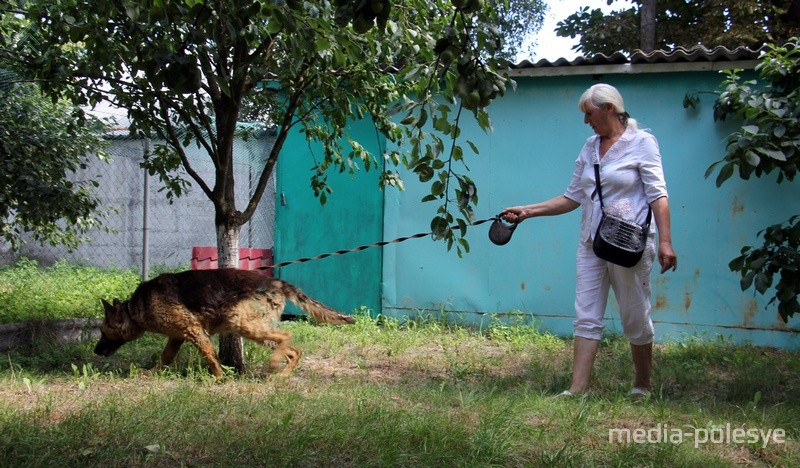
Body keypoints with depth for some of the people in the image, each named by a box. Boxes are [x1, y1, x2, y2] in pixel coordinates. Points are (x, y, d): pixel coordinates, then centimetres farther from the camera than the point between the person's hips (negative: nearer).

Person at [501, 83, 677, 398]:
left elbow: (658, 195, -9)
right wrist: (528, 211, 6)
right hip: (591, 243, 6)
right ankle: (578, 390, 0)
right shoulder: (590, 147, 12)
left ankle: (642, 386, 22)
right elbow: (573, 197, 13)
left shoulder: (641, 143, -5)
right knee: (586, 318, 1)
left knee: (635, 318, 5)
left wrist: (665, 242, -17)